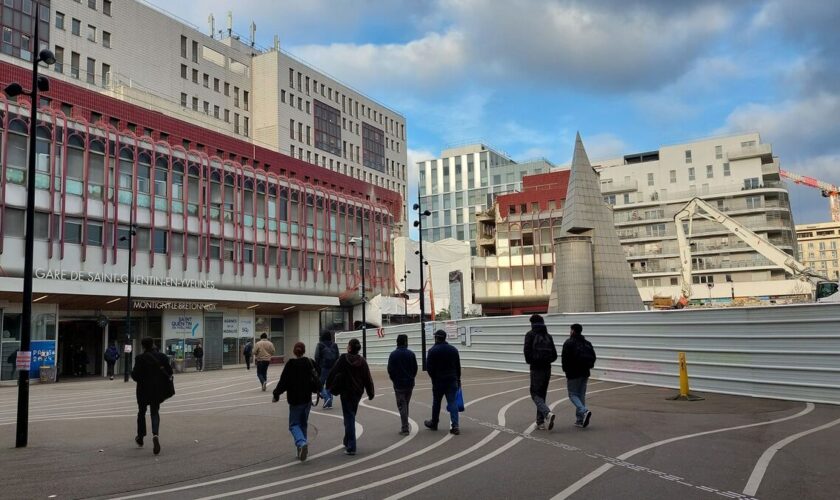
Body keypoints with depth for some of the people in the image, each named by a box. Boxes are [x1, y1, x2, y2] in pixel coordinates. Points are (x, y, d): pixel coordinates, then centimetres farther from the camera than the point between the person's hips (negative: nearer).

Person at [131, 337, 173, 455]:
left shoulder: (140, 358, -12)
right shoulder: (162, 357, -3)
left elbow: (136, 376, -14)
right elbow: (169, 372, -3)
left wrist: (132, 373, 7)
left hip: (144, 390, -2)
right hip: (158, 390, 2)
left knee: (141, 412, 17)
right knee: (155, 412, 9)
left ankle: (140, 437, 28)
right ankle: (155, 434, -17)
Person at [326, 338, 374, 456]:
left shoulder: (343, 359, -11)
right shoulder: (362, 361, -1)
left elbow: (333, 373, -8)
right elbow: (368, 379, 2)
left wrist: (329, 386, 7)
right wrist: (370, 393, 10)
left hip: (346, 392, -4)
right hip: (358, 392, 4)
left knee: (349, 418, -2)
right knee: (351, 416, 20)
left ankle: (351, 447, -6)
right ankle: (348, 442, 31)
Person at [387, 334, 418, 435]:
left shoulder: (393, 355, -8)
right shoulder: (411, 354, -3)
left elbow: (390, 370, -8)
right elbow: (415, 368, 1)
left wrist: (394, 380, 9)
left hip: (398, 384, -3)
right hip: (410, 383, 3)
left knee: (402, 406, 1)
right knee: (406, 404, 17)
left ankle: (405, 428, -2)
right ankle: (405, 425, 23)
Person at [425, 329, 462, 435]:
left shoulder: (432, 351, -9)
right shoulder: (453, 349, 5)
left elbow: (429, 367, -9)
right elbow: (458, 366, 9)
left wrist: (433, 377, 6)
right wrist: (458, 379, 16)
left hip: (438, 381, -3)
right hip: (452, 380, 3)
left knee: (436, 402, 12)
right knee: (452, 402, 1)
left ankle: (434, 424, 27)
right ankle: (455, 425, -11)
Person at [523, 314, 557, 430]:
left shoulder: (530, 334, -4)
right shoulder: (548, 336, 11)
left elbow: (527, 350, -12)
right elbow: (554, 355, 7)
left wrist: (530, 361, 5)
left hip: (536, 369, -5)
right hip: (547, 368, 5)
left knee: (535, 394, -1)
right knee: (542, 394, 15)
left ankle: (548, 413, -26)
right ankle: (541, 422, 16)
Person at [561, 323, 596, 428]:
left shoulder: (569, 343, -11)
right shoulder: (587, 343, 11)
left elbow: (565, 358, -14)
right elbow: (593, 357, 11)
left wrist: (566, 370, 1)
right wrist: (586, 367, 16)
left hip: (573, 373, -6)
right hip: (585, 373, 6)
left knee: (573, 394, 3)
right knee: (581, 395, 13)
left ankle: (584, 411, -20)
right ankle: (580, 420, 13)